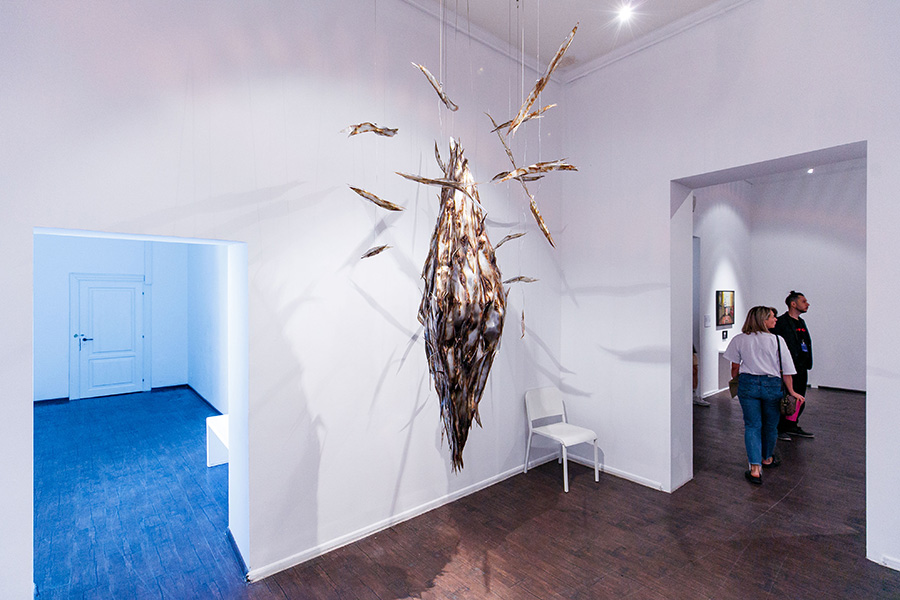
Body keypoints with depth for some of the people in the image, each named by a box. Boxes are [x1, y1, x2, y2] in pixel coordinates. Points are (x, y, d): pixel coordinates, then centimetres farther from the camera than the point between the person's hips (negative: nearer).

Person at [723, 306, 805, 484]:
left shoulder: (739, 340, -2)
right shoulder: (777, 340, -6)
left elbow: (735, 366, 5)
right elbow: (786, 371, -2)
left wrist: (736, 383, 22)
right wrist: (791, 391, 10)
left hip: (748, 384, 0)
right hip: (772, 385, 0)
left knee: (752, 425, 5)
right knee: (770, 425, 19)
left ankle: (755, 468, -2)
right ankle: (767, 458, 41)